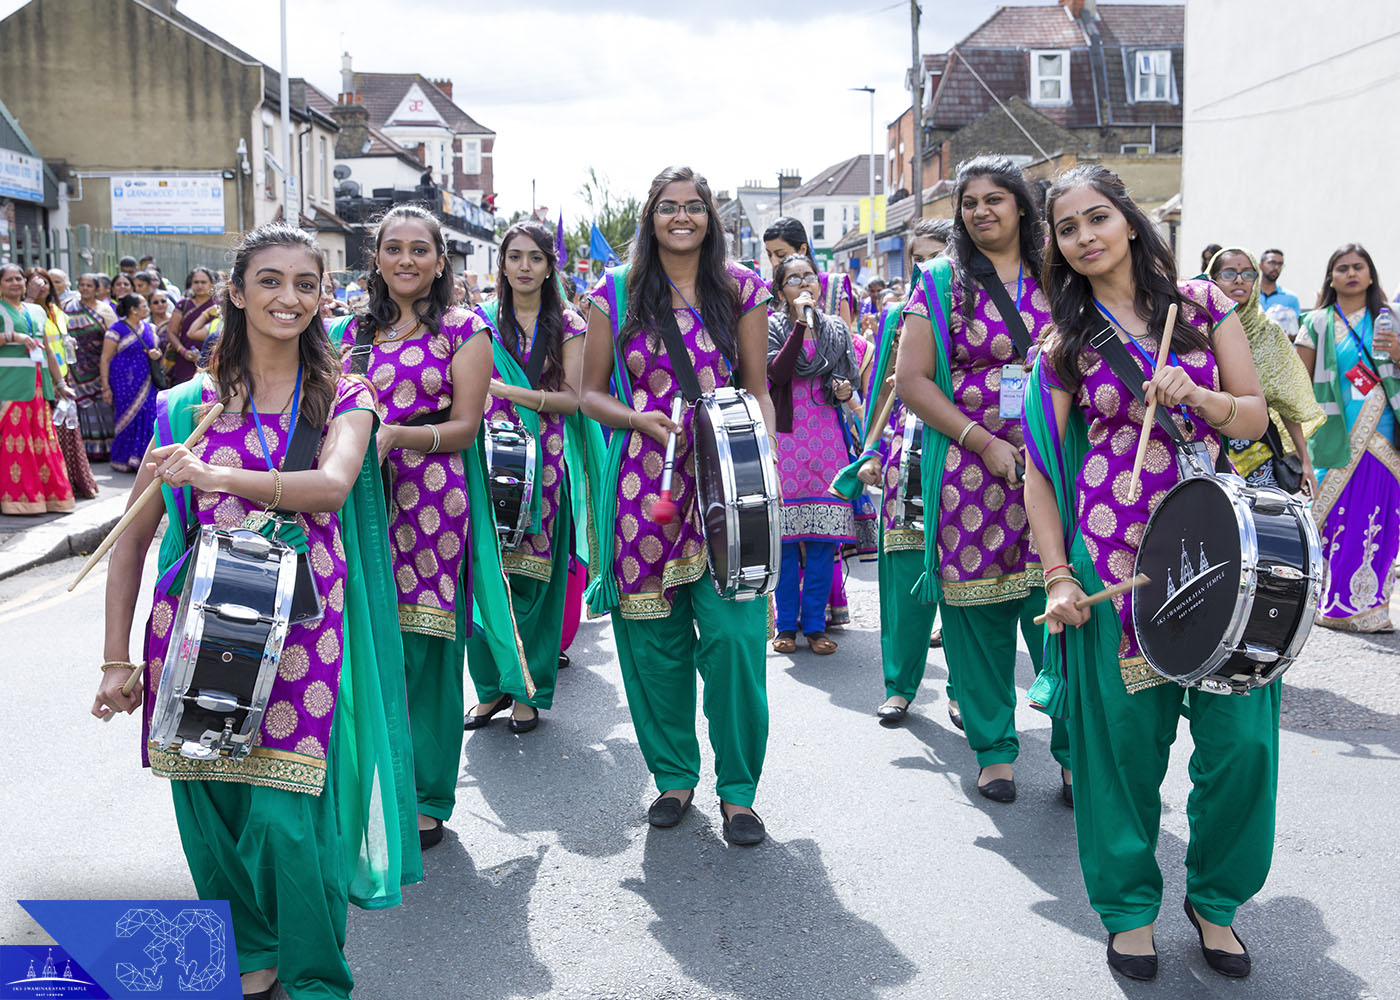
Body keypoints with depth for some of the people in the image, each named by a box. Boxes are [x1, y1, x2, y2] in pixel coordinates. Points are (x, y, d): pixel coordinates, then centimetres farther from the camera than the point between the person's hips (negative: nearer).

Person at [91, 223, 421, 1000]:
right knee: (209, 811, 7)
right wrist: (116, 659, 4)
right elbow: (133, 538, 9)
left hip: (301, 634, -2)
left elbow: (333, 483, -16)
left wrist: (217, 477, -30)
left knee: (288, 816, -8)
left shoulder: (343, 399, 6)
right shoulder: (189, 404, 7)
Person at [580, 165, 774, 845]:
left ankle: (738, 789, 7)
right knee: (655, 637, 5)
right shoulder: (617, 293, 8)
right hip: (644, 484, 1)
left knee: (734, 634, -9)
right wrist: (640, 420, -9)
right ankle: (673, 776, 23)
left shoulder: (741, 290, 9)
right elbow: (590, 393, 11)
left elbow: (758, 391, 12)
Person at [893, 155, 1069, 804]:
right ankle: (994, 749, 18)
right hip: (969, 468, -1)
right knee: (979, 611, 2)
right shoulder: (941, 283, 6)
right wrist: (984, 441, -9)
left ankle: (1076, 751, 11)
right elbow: (912, 380, -1)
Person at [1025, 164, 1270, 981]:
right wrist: (1059, 575, -6)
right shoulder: (1064, 343, 5)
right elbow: (1044, 466, 2)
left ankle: (1214, 897, 21)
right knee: (1126, 739, 3)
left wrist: (1193, 395, -12)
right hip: (1113, 560, -1)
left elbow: (1256, 416, 8)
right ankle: (1131, 906, 23)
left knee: (1241, 737, -2)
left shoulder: (1201, 304, 8)